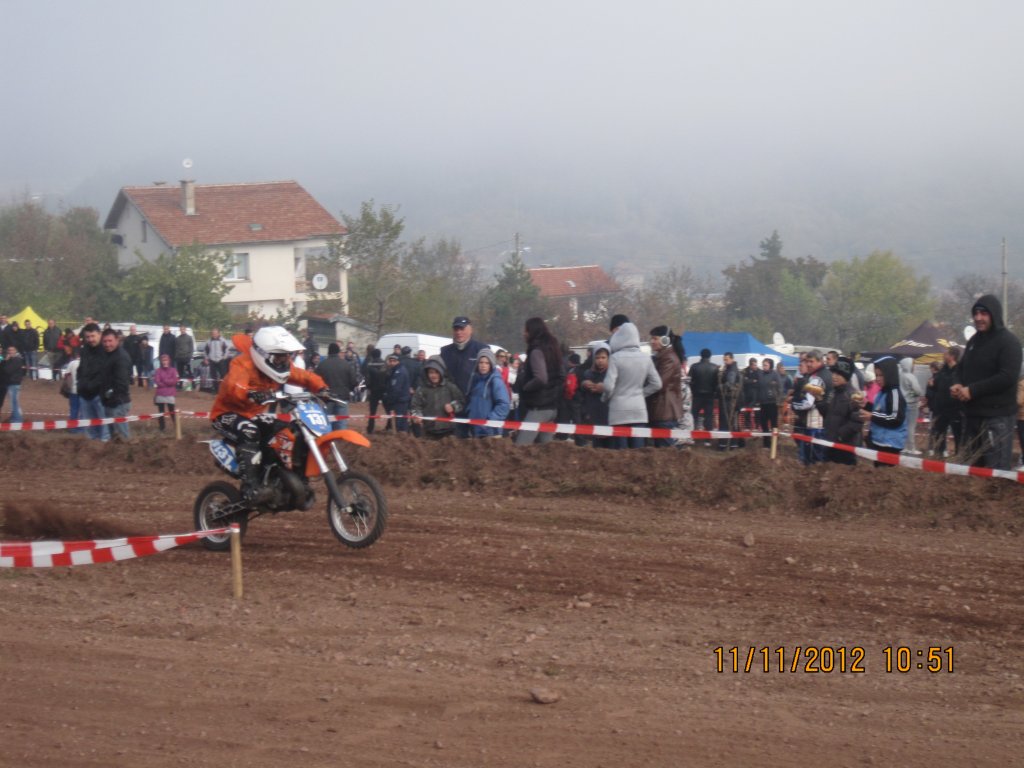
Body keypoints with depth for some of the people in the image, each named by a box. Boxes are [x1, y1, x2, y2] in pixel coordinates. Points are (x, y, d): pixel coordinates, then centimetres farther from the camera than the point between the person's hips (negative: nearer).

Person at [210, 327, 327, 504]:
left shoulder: (280, 367, -1)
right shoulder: (243, 365, -27)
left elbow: (306, 376, 3)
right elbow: (232, 386, -46)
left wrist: (322, 389, -18)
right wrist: (251, 394, -67)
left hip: (254, 414, 8)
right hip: (228, 413, -8)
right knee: (249, 432, -38)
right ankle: (250, 488, -42)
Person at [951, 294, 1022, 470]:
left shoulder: (1008, 342, -11)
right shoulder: (974, 341, 16)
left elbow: (1007, 377, -21)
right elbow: (961, 368, 23)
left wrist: (972, 390, -20)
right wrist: (957, 384, -2)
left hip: (998, 416, -9)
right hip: (972, 414, 9)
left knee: (996, 470, -11)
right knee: (973, 465, 14)